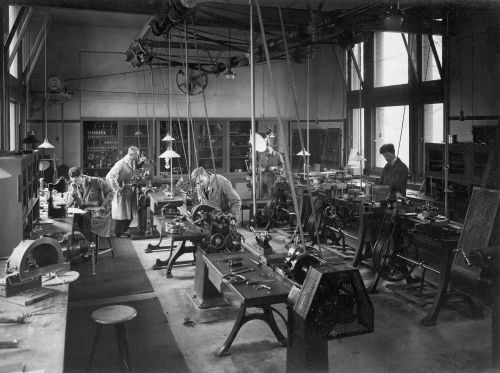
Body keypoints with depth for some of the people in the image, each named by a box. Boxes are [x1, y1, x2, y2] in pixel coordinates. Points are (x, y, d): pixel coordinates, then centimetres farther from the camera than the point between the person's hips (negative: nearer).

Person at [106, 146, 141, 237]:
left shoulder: (133, 163, 8)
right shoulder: (121, 163, -18)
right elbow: (109, 176, -24)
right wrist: (117, 189, -23)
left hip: (129, 191, 8)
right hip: (121, 192, -8)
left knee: (129, 214, 12)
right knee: (121, 214, 2)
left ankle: (125, 231, 26)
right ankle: (118, 233, 15)